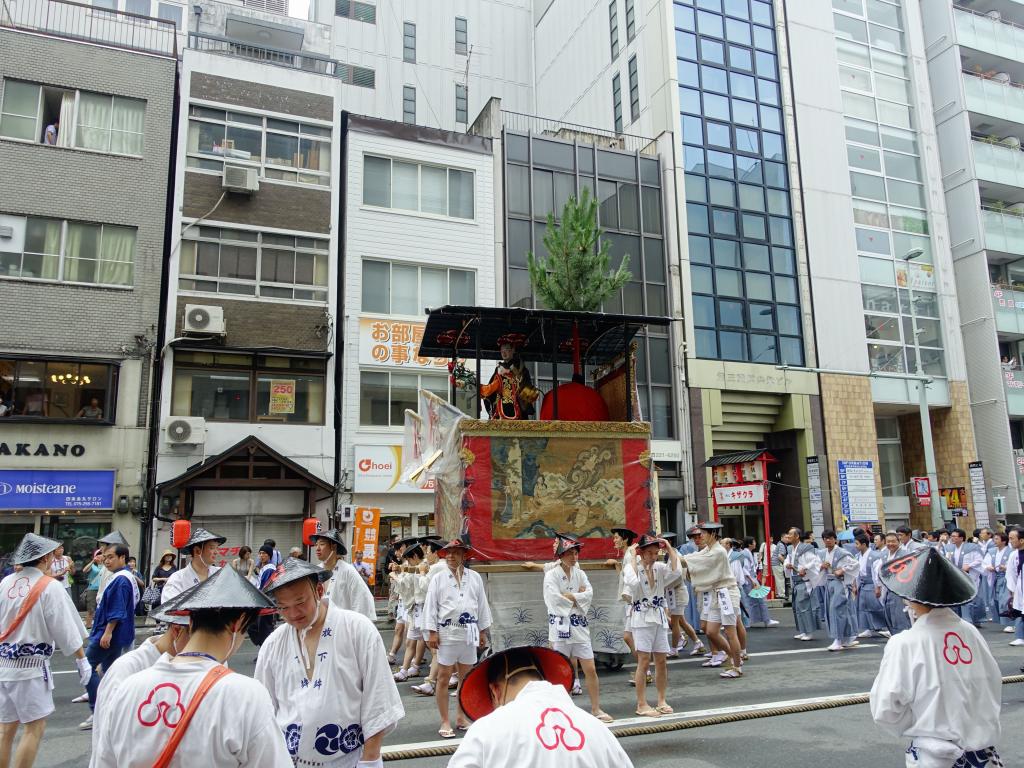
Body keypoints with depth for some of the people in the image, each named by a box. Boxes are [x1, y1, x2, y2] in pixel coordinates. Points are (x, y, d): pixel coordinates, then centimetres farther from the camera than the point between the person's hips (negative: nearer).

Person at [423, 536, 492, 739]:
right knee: (443, 676, 0)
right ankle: (445, 722, 9)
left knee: (466, 677, 11)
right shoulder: (438, 579, 0)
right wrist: (431, 632, -8)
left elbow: (482, 604, 9)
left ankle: (461, 718, 25)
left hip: (469, 633, 3)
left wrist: (483, 631, 9)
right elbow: (431, 606, -2)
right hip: (447, 633, -2)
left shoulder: (475, 577, 6)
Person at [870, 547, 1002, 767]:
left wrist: (919, 727, 2)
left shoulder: (904, 644, -17)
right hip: (985, 750, 4)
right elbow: (995, 685, 8)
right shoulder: (970, 632, -4)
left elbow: (884, 710, -17)